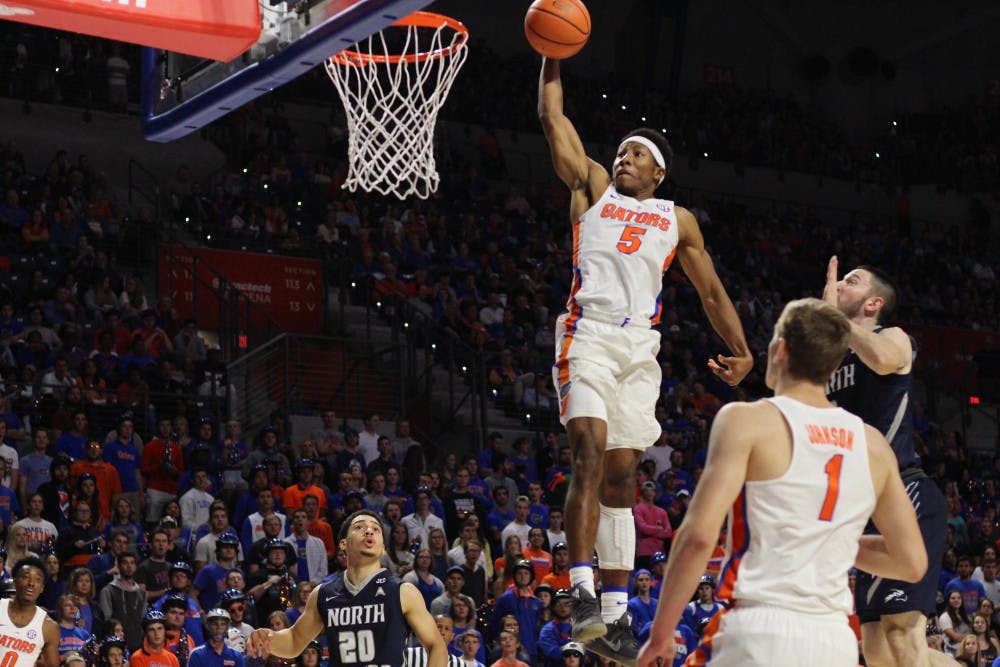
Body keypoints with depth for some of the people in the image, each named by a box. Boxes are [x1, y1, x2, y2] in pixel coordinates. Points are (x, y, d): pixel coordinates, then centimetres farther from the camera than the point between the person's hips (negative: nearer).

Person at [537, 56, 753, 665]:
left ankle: (615, 616, 6)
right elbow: (554, 118, 8)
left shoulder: (677, 220, 18)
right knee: (591, 456, -21)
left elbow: (711, 292, 17)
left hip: (640, 348, 3)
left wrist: (742, 351, 7)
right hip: (589, 336, -3)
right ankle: (583, 595, -27)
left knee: (621, 480, 4)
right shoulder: (594, 188, 14)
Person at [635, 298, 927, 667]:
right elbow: (911, 563, 13)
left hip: (758, 635, -5)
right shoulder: (873, 444, 11)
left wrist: (660, 634, -4)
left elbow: (699, 536, -12)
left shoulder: (746, 420, -3)